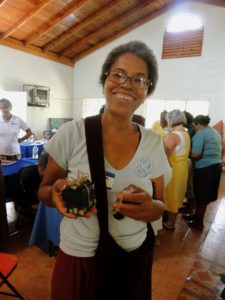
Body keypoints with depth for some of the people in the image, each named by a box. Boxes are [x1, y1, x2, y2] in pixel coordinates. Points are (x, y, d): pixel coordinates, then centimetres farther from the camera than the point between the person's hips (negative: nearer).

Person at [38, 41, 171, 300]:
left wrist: (149, 207, -24)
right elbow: (44, 190, -5)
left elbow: (160, 205, -1)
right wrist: (58, 192, -27)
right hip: (78, 257, -1)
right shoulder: (71, 133, -16)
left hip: (135, 257, 3)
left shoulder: (154, 143, -8)